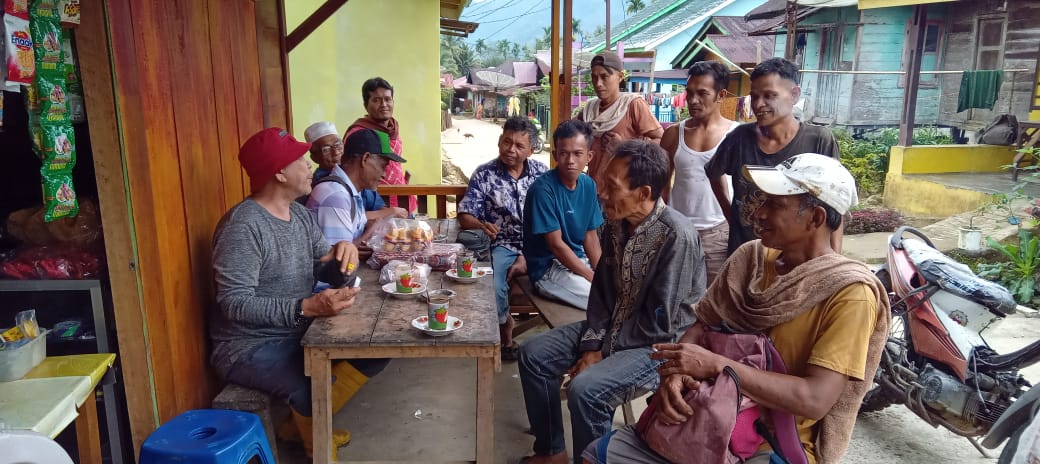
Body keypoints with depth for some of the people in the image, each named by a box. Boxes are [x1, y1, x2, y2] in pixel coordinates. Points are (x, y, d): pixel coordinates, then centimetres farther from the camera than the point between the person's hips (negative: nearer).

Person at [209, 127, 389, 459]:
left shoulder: (300, 214, 7)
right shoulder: (242, 226, -21)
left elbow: (323, 260, 10)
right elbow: (234, 304, -26)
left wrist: (341, 250, -15)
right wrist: (307, 307, -38)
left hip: (299, 332, 9)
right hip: (250, 346, -9)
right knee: (313, 390, -35)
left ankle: (307, 423, 11)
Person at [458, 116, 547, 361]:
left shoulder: (540, 172, 4)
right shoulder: (484, 174, 0)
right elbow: (465, 216, -3)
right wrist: (481, 226, -28)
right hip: (503, 246, -1)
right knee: (493, 287, -26)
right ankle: (504, 325, 8)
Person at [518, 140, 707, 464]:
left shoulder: (676, 236, -27)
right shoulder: (615, 223, -3)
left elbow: (658, 322, -24)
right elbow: (602, 290, 4)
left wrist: (604, 349, -16)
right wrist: (591, 343, -7)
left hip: (657, 344, -8)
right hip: (613, 327, 8)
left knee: (585, 390, -29)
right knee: (533, 355, 1)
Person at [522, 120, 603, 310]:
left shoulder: (588, 185, 1)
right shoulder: (543, 189, -20)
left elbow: (590, 235, 6)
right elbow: (556, 244, -19)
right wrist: (594, 279, -18)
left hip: (579, 260, 7)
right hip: (548, 268, -7)